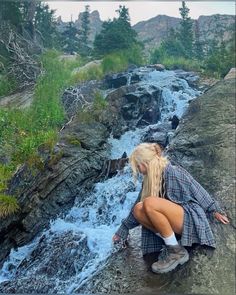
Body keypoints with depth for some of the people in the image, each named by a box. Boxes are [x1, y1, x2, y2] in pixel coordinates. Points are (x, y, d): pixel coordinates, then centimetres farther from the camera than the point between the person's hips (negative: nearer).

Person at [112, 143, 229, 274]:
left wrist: (215, 210, 4)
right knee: (138, 209, -12)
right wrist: (123, 229, 19)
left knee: (150, 203, -28)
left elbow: (197, 192, -5)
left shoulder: (173, 172, -14)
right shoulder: (150, 180, 9)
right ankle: (170, 244, -7)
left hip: (190, 219, -7)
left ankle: (177, 251, -18)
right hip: (174, 223, 7)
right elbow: (138, 206, 15)